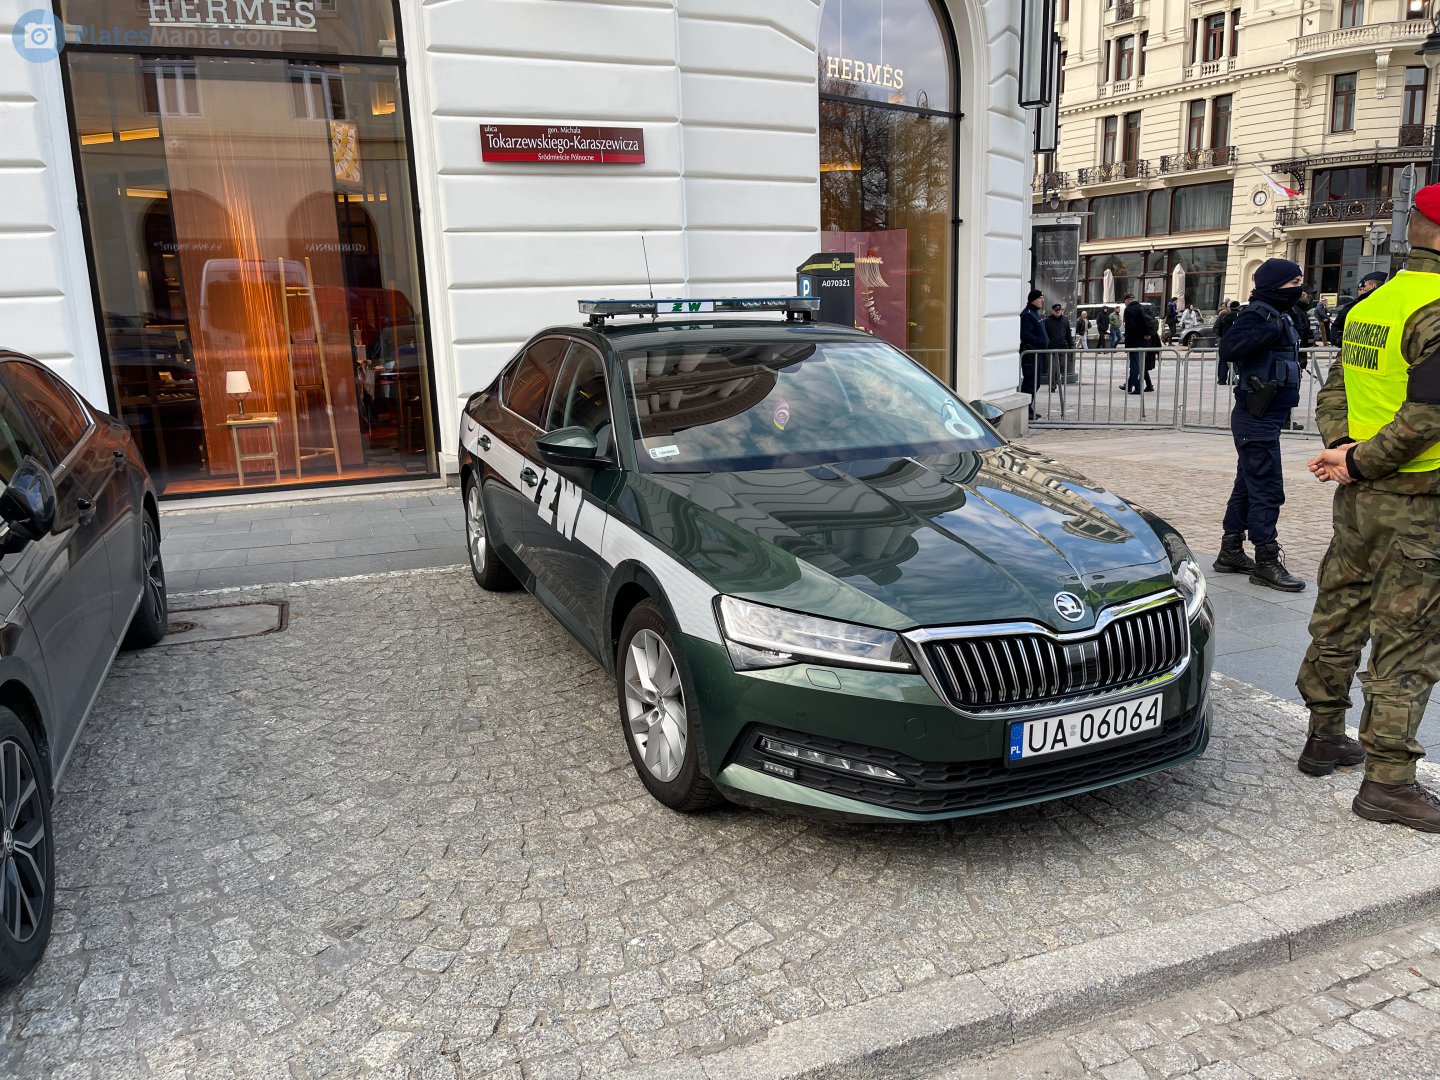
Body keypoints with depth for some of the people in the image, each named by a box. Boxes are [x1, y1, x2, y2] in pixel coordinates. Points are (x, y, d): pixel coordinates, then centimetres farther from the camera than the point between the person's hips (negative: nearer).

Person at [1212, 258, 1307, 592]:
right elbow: (1228, 348, -31)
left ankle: (1231, 553, 22)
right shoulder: (1258, 314, -14)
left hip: (1267, 417, 10)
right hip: (1257, 418, -10)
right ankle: (1265, 562, -3)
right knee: (1268, 491, -8)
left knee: (1248, 486, 14)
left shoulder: (1280, 315, 16)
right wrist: (1272, 331, -34)